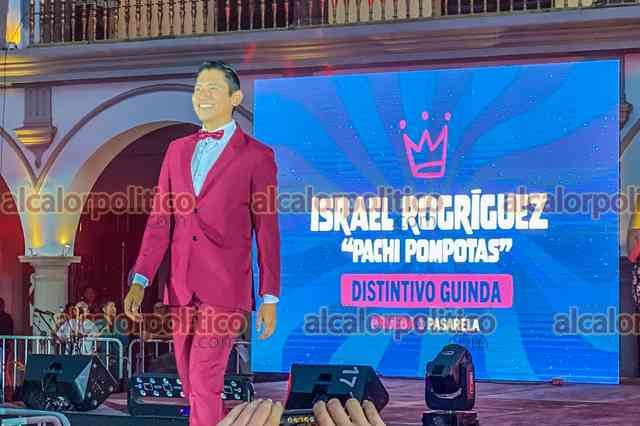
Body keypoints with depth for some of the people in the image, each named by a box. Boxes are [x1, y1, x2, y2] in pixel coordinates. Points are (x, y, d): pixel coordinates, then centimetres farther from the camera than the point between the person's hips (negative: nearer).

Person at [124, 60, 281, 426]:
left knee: (204, 380, -12)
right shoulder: (178, 150, 12)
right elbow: (160, 221, 9)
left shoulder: (257, 156, -2)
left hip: (225, 288, -5)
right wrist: (140, 281, 0)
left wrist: (270, 298, -4)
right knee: (193, 383, 12)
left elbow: (267, 232, -2)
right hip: (181, 288, 5)